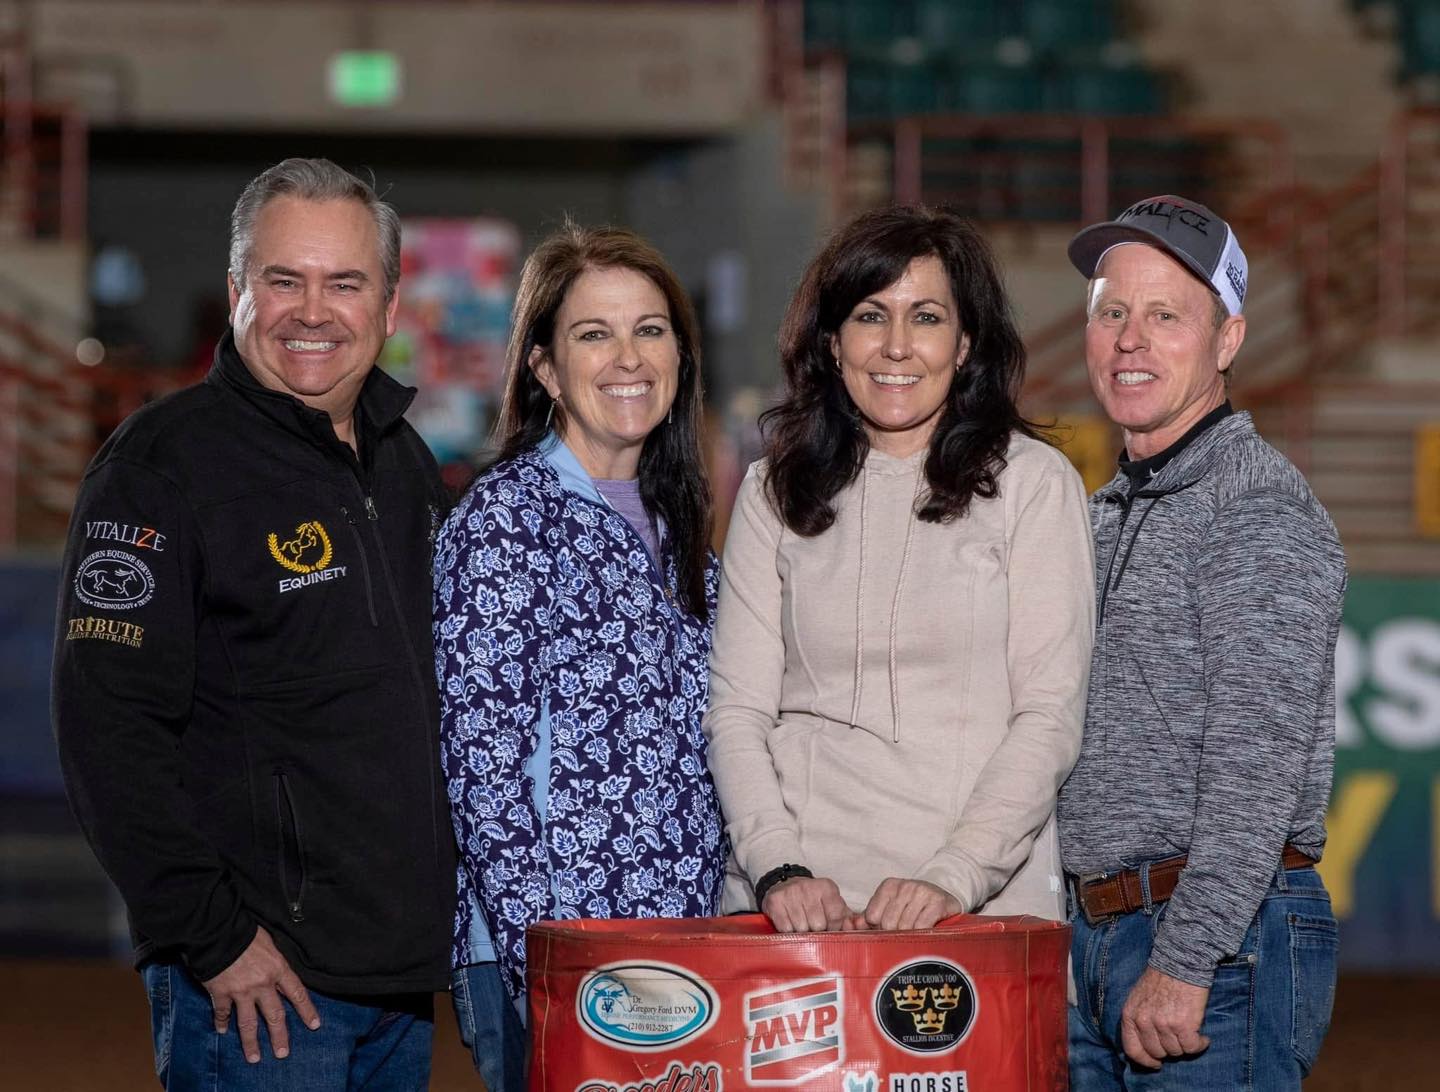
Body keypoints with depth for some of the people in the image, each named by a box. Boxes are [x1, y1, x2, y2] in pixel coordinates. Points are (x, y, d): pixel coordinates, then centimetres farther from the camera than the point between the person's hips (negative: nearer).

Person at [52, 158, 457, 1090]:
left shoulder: (403, 461, 13)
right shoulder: (165, 462, -10)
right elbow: (109, 727, -16)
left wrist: (438, 892, 15)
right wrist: (213, 937, -19)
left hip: (404, 973, 7)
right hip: (256, 978, -7)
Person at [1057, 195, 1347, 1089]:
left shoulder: (1260, 510, -11)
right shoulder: (1111, 513, 17)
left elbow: (1256, 772, -19)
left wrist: (1183, 964, -22)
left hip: (1226, 944, -8)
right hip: (1097, 937, 8)